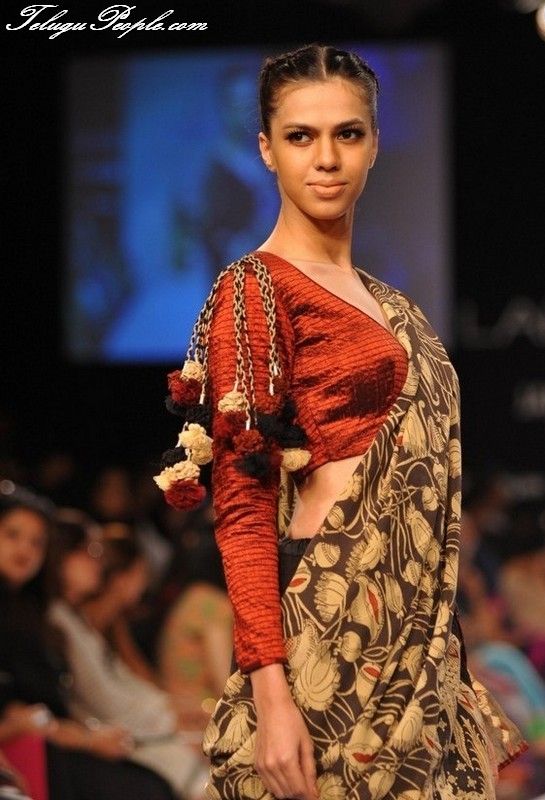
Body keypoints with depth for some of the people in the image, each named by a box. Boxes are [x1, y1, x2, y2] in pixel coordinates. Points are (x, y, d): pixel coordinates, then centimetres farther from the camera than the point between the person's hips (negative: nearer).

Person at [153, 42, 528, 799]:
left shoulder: (383, 302, 17)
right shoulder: (254, 289, -6)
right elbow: (240, 500, -12)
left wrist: (446, 649, 14)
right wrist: (270, 688, -20)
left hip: (414, 636, 8)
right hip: (335, 623, -7)